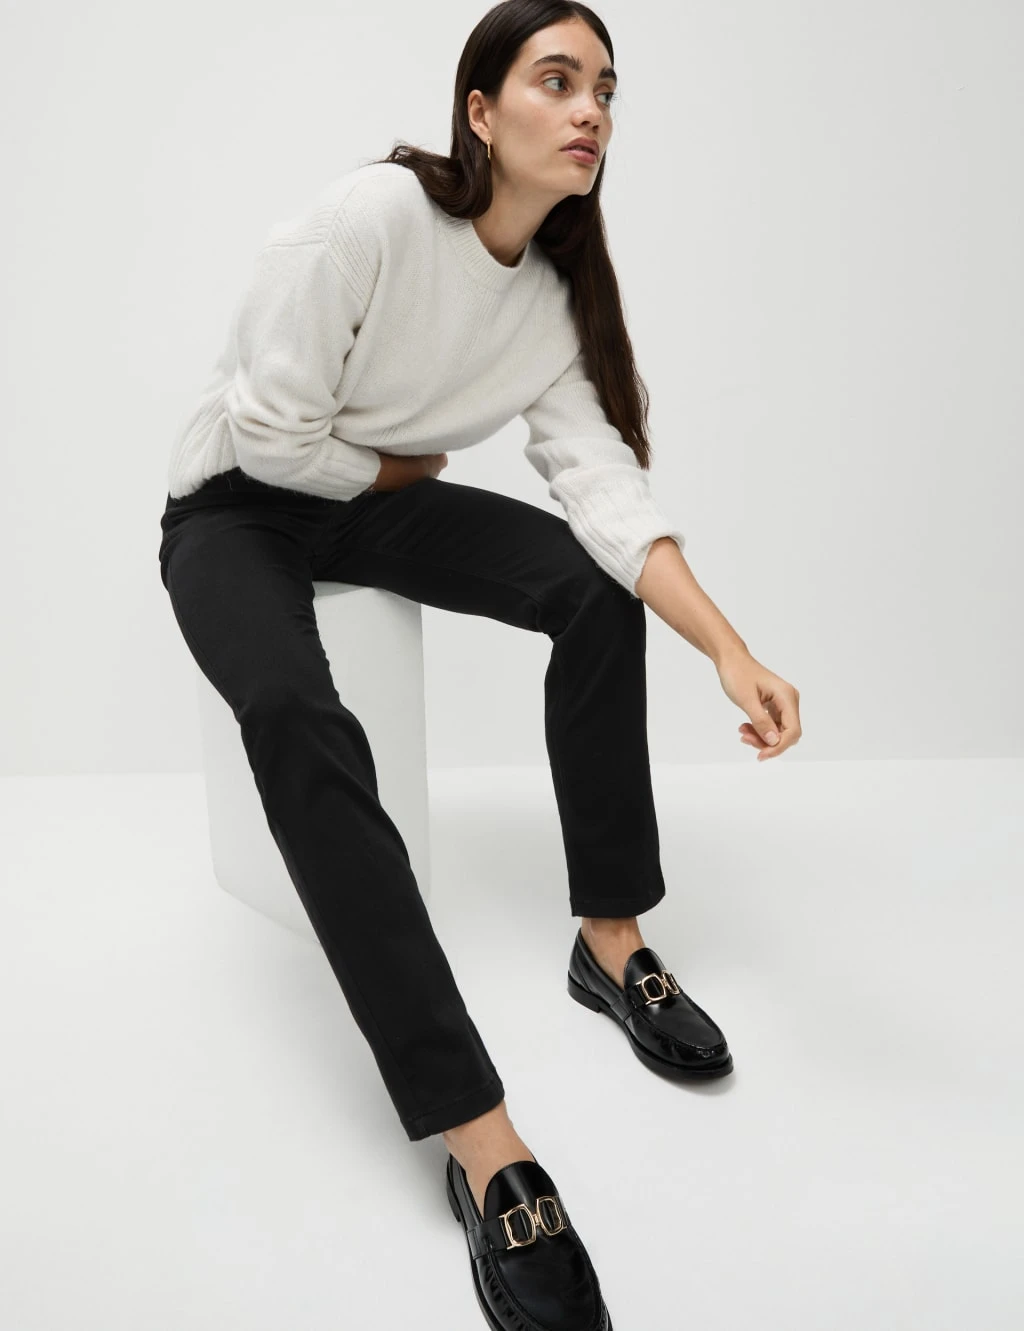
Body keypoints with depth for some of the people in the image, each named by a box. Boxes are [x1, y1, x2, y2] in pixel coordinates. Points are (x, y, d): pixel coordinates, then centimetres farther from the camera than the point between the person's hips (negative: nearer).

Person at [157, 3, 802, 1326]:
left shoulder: (555, 293, -3)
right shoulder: (371, 214, -24)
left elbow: (602, 478, -15)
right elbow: (275, 431, -24)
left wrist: (728, 646, -27)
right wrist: (396, 471, -6)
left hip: (377, 499, 6)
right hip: (236, 507, -6)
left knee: (597, 587, -15)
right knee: (299, 722, -35)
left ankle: (611, 941, -6)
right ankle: (479, 1144, -36)